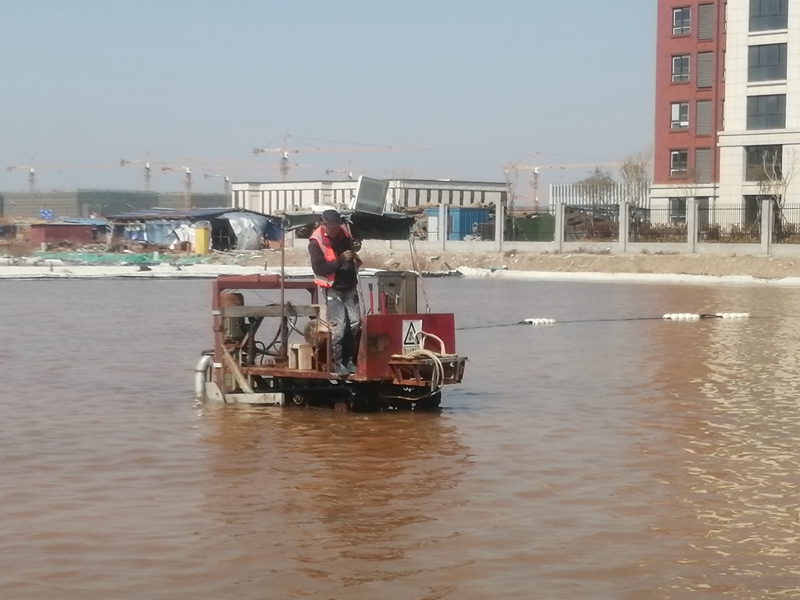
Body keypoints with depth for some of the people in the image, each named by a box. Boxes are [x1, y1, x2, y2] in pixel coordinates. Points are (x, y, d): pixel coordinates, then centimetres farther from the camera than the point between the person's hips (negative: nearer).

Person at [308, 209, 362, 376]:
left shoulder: (344, 231, 1)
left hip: (349, 286, 6)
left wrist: (355, 258, 5)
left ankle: (348, 359, 16)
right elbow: (319, 268, -25)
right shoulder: (316, 242, -19)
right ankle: (337, 362, 0)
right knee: (338, 325, -11)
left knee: (355, 323, 5)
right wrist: (341, 259, -27)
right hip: (331, 289, -6)